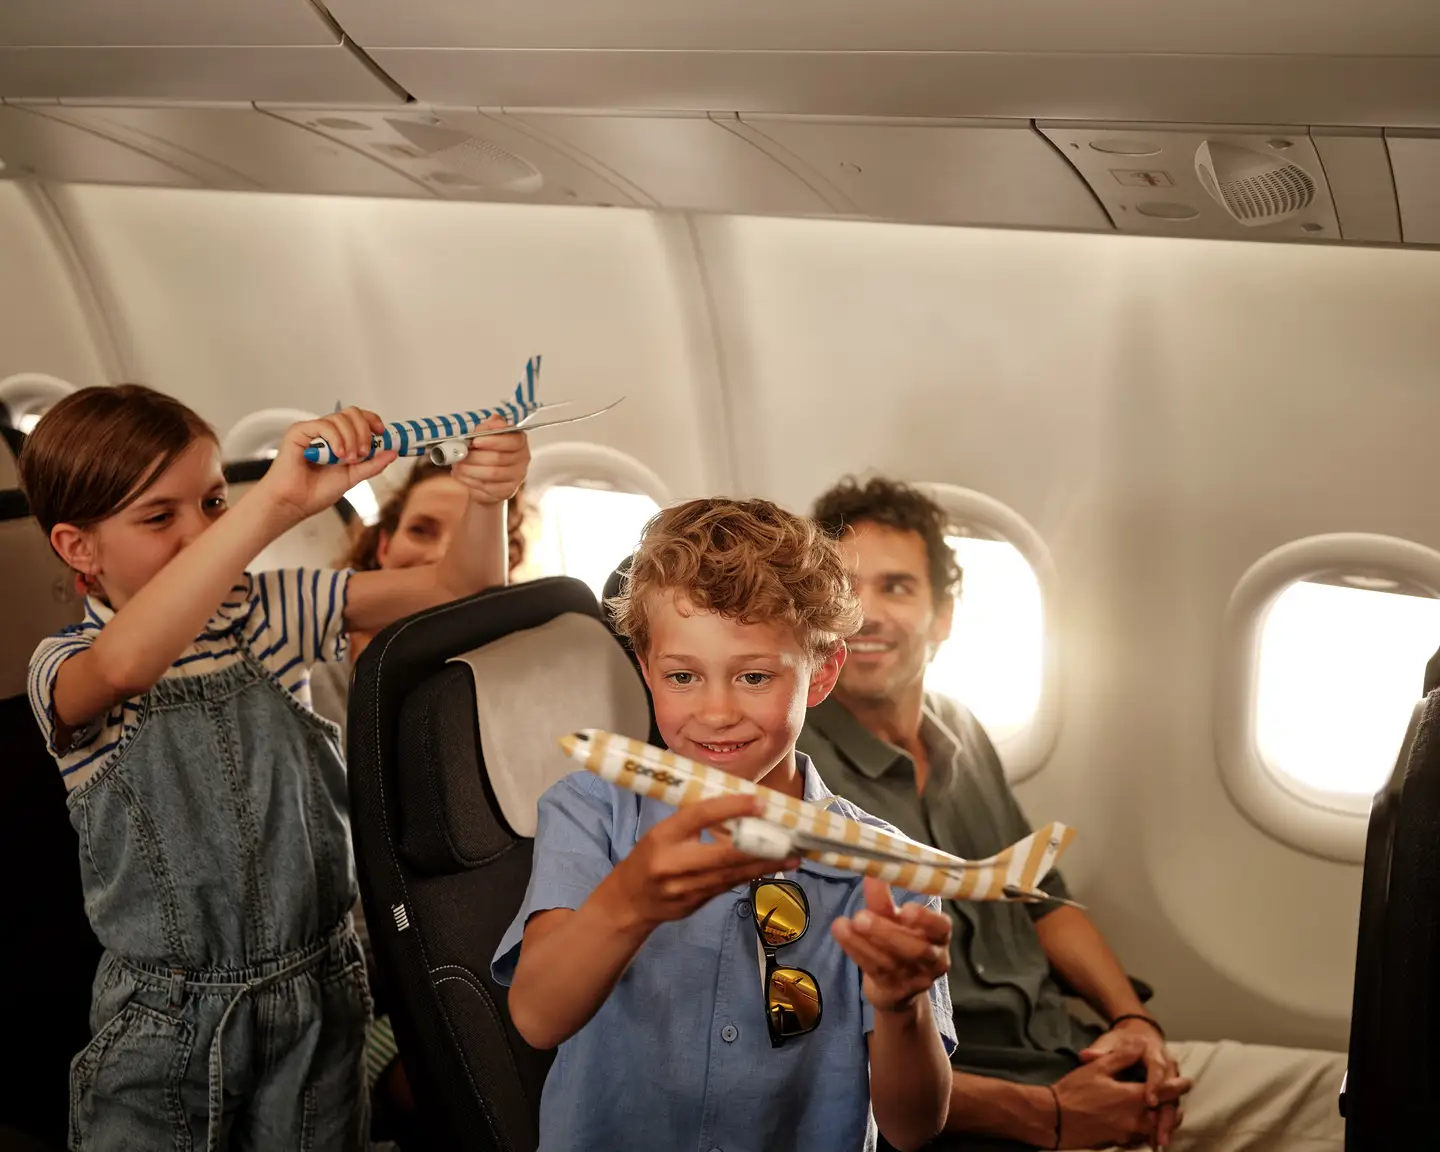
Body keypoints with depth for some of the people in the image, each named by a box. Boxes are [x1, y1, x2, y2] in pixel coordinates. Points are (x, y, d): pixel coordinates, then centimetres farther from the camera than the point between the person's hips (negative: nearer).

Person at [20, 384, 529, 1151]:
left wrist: (486, 502, -24)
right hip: (166, 1021, -3)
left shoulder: (270, 613, 3)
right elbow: (125, 665, -36)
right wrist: (276, 502, -44)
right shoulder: (68, 668, -10)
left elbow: (458, 587, -1)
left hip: (318, 1000, 3)